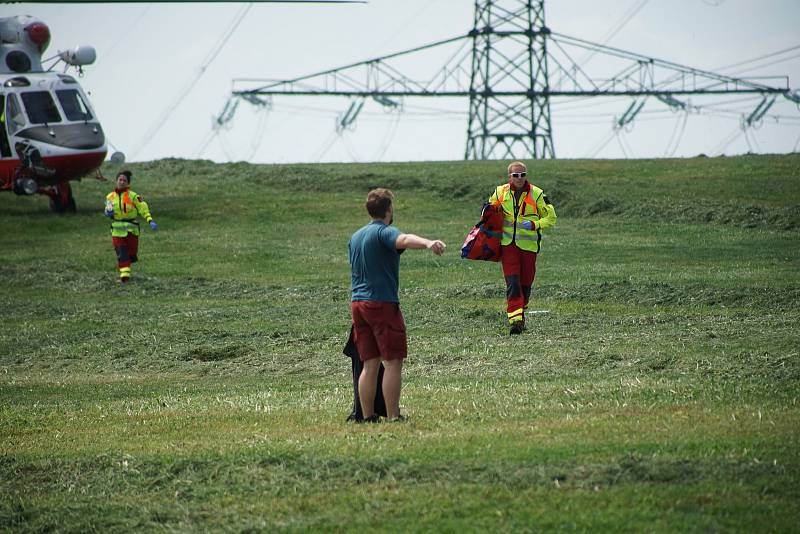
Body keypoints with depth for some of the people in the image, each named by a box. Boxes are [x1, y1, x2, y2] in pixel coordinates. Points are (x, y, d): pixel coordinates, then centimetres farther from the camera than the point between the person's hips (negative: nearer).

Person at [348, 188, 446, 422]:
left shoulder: (356, 237, 18)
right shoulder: (384, 232, -9)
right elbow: (403, 239, -33)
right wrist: (428, 243, -53)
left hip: (358, 303, 8)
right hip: (382, 302, -8)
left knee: (370, 364, 10)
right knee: (393, 362, -5)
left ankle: (368, 416, 8)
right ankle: (393, 418, -9)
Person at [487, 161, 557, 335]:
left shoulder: (536, 194, -3)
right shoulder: (500, 192, 4)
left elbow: (550, 218, 1)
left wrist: (534, 225, -16)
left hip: (528, 245, 0)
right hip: (508, 244, 0)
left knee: (525, 283, 8)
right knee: (512, 282, -12)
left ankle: (521, 313, 30)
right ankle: (515, 320, -18)